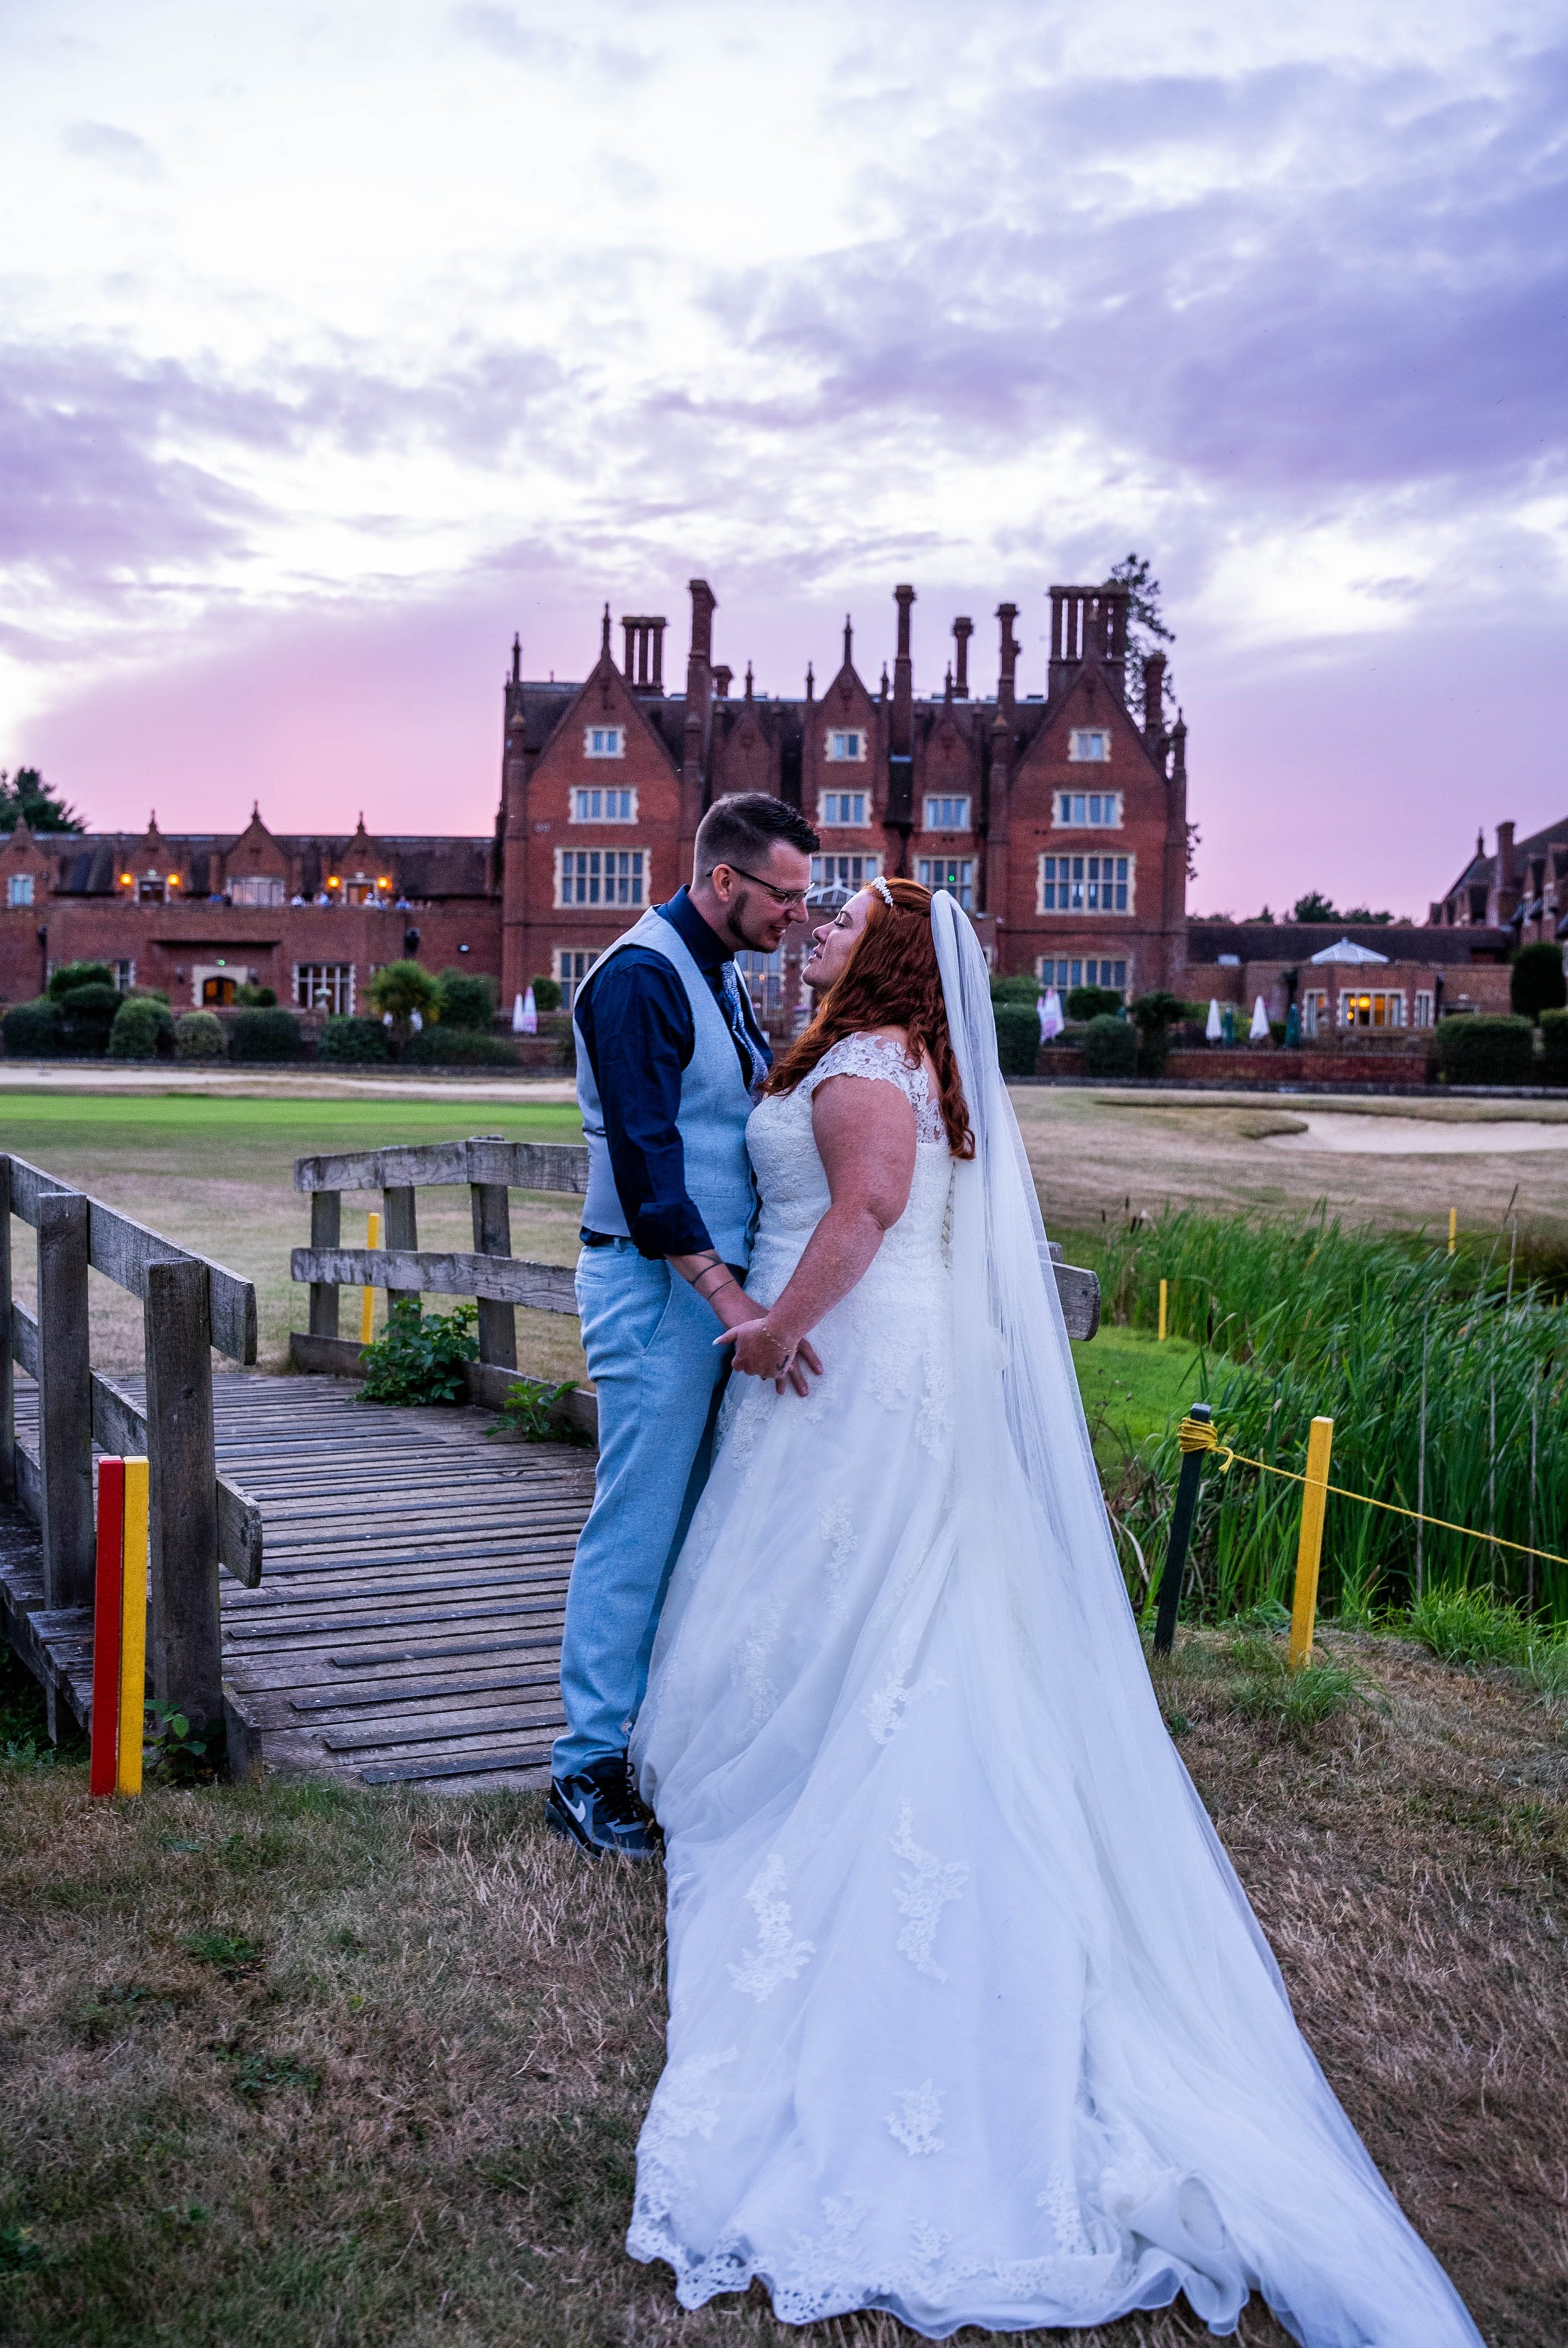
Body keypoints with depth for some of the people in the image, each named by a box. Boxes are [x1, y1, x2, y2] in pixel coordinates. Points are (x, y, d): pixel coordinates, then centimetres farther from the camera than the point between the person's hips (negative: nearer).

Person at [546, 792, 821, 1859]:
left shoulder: (719, 978, 15)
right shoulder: (639, 979, -15)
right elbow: (644, 1161, -21)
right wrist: (729, 1298, -24)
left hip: (716, 1281, 9)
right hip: (659, 1287, -9)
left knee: (690, 1522, 14)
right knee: (638, 1527, -4)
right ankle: (588, 1769, 7)